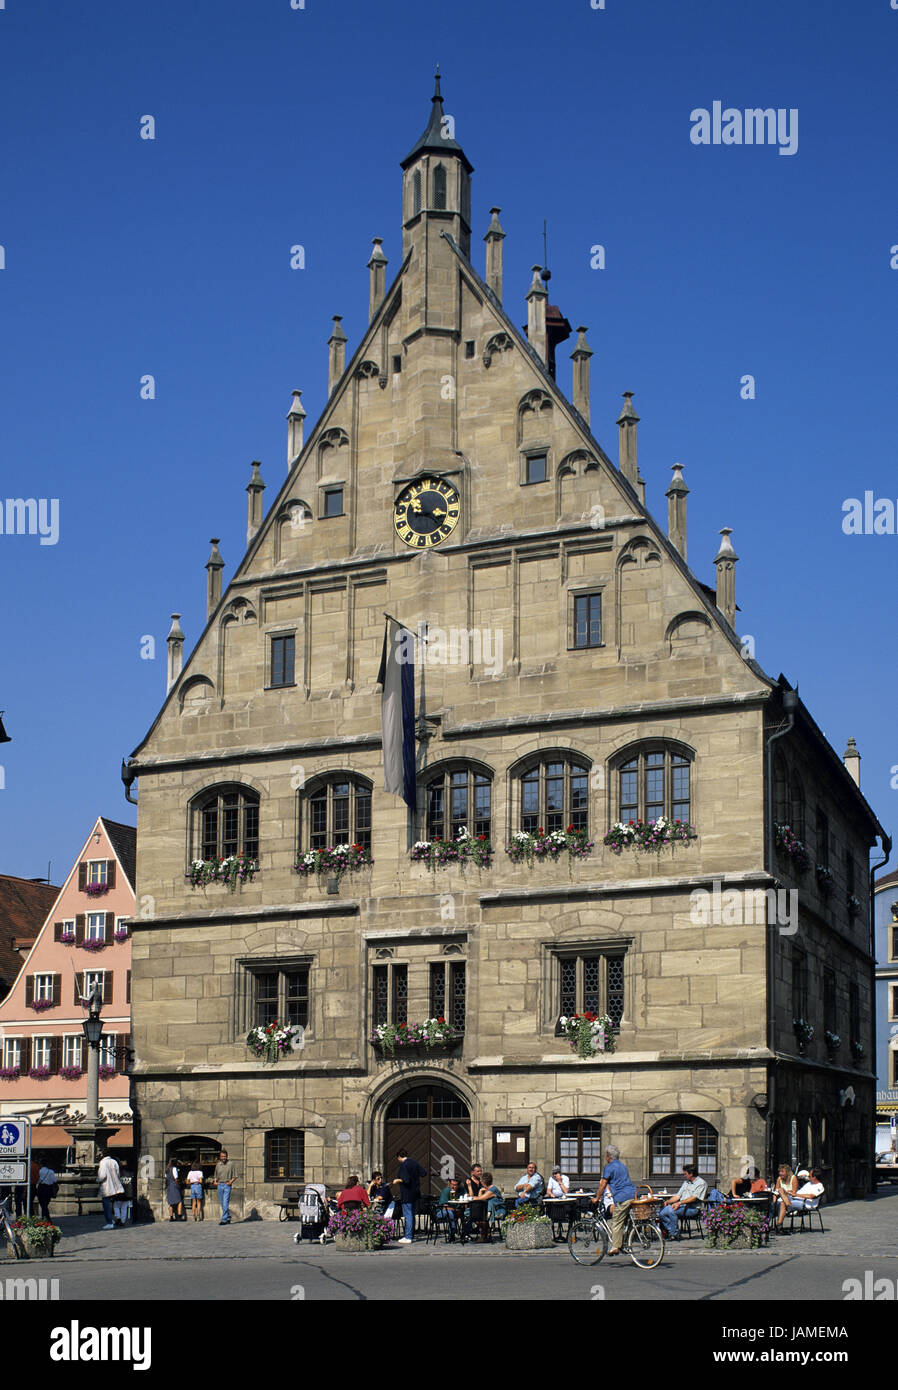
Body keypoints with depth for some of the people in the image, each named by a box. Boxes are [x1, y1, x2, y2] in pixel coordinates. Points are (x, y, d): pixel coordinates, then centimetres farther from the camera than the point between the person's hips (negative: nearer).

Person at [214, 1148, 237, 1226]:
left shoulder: (230, 1164, -2)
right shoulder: (218, 1165, 9)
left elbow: (235, 1176, 1)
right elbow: (216, 1175, 21)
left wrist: (230, 1182, -15)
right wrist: (215, 1181, 2)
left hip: (227, 1185, -5)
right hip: (220, 1185, 5)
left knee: (225, 1203, -13)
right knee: (222, 1203, 9)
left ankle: (224, 1220, -14)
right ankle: (228, 1218, 22)